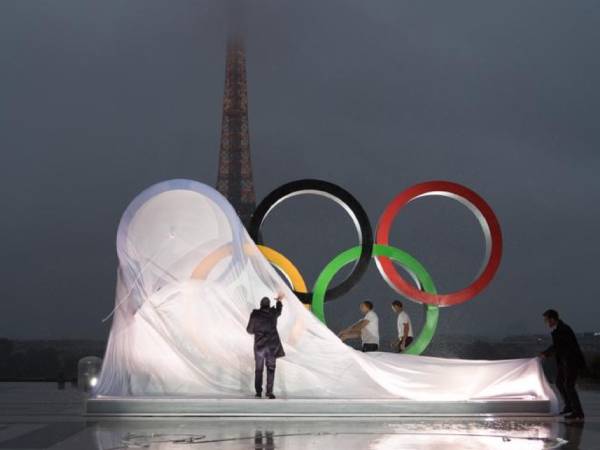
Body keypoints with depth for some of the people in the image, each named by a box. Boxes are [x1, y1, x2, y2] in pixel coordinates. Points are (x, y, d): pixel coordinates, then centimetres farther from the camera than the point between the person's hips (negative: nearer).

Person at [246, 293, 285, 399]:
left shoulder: (255, 314, -9)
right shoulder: (273, 313, -3)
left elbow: (249, 330, -3)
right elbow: (279, 311, 23)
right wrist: (279, 301, 39)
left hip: (259, 345, -1)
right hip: (272, 344, 1)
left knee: (258, 369, 10)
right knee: (271, 368, 6)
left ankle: (258, 392, 10)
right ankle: (269, 392, -2)